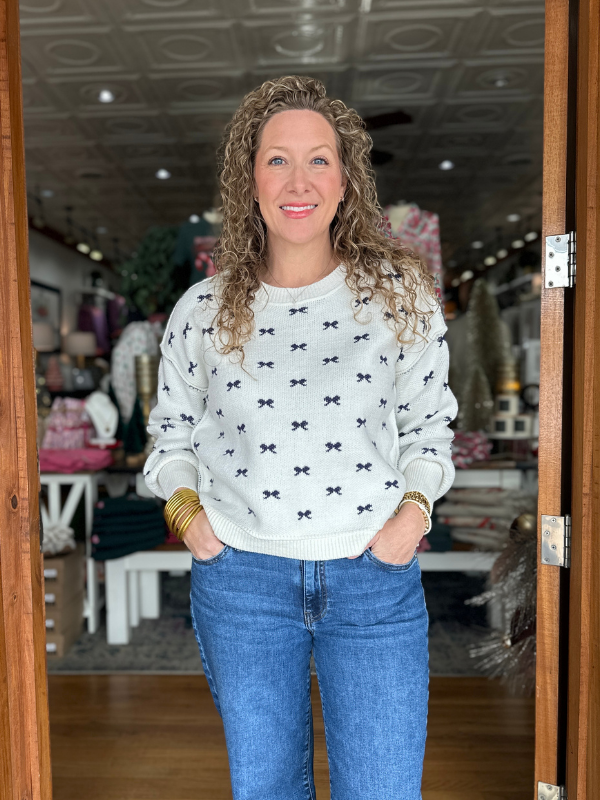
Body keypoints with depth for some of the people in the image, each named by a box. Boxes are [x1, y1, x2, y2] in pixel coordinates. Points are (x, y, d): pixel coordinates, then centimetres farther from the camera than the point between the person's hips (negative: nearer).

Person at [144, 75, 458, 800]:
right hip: (241, 578, 1)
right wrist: (184, 508, -3)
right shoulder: (203, 309, 0)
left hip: (376, 577, 0)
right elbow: (170, 427, 12)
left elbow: (427, 422, 7)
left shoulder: (401, 296, -2)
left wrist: (414, 508, -8)